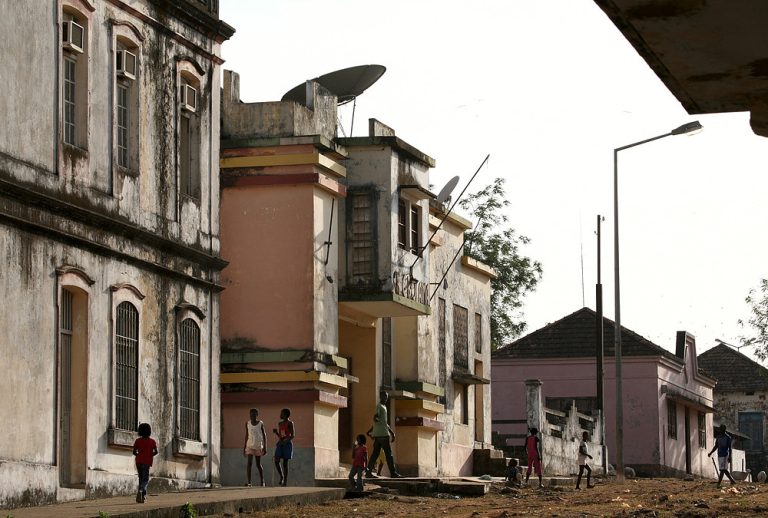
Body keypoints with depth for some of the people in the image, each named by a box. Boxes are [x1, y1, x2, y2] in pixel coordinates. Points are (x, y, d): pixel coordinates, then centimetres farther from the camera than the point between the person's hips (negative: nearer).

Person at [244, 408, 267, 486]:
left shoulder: (260, 423, -2)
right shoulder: (247, 423, 3)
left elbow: (264, 435, 1)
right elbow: (247, 435, 9)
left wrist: (265, 447, -5)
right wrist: (244, 447, 8)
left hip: (258, 446, -1)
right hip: (250, 445, 1)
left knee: (258, 464, 6)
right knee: (249, 463, -12)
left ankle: (262, 481, 18)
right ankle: (248, 482, -16)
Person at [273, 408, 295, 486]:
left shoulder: (290, 423, -5)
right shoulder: (280, 424, 15)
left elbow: (293, 435, -9)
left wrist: (286, 440, -23)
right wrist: (275, 432, 0)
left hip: (287, 444, -6)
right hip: (280, 443, 6)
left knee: (285, 462, -6)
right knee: (276, 461, -8)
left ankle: (285, 481, -2)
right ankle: (281, 476, 11)